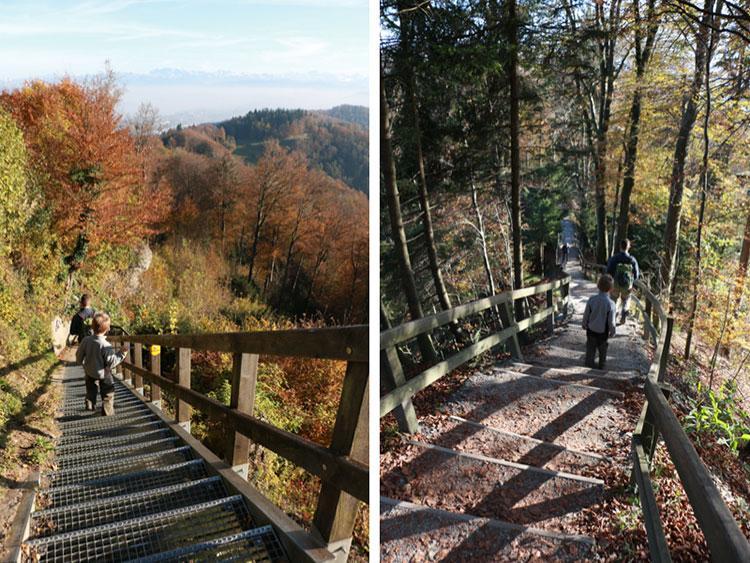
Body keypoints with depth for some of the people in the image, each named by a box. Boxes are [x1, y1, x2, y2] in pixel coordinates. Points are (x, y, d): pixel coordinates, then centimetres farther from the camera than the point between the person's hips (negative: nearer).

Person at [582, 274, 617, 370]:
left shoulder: (591, 300, -16)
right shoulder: (610, 303, -23)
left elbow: (586, 315, -4)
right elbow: (611, 321, -15)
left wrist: (585, 326, 14)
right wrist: (612, 332, 2)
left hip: (591, 331, 2)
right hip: (603, 333, -2)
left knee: (590, 352, 17)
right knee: (603, 353, 19)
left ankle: (589, 367, 29)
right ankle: (601, 368, 34)